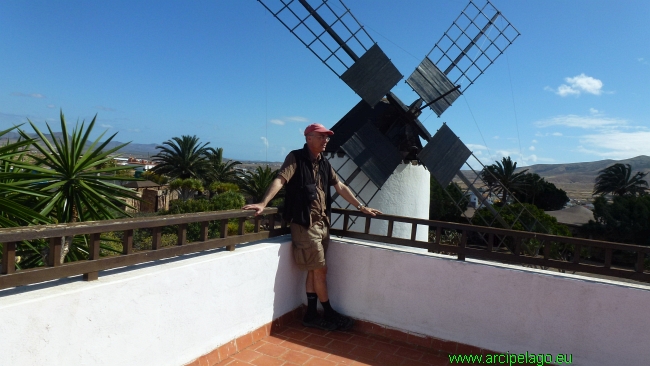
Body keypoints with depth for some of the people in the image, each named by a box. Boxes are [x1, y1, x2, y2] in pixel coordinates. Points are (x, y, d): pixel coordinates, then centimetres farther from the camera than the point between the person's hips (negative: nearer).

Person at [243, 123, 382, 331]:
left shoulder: (324, 164, 13)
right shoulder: (296, 158, -7)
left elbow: (340, 187, 17)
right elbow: (280, 180, -20)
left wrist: (361, 207, 17)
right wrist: (263, 203, -33)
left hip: (322, 223, 7)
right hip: (305, 224, -7)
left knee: (314, 271, 12)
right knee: (320, 270, 1)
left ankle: (311, 315, 22)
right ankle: (329, 314, 17)